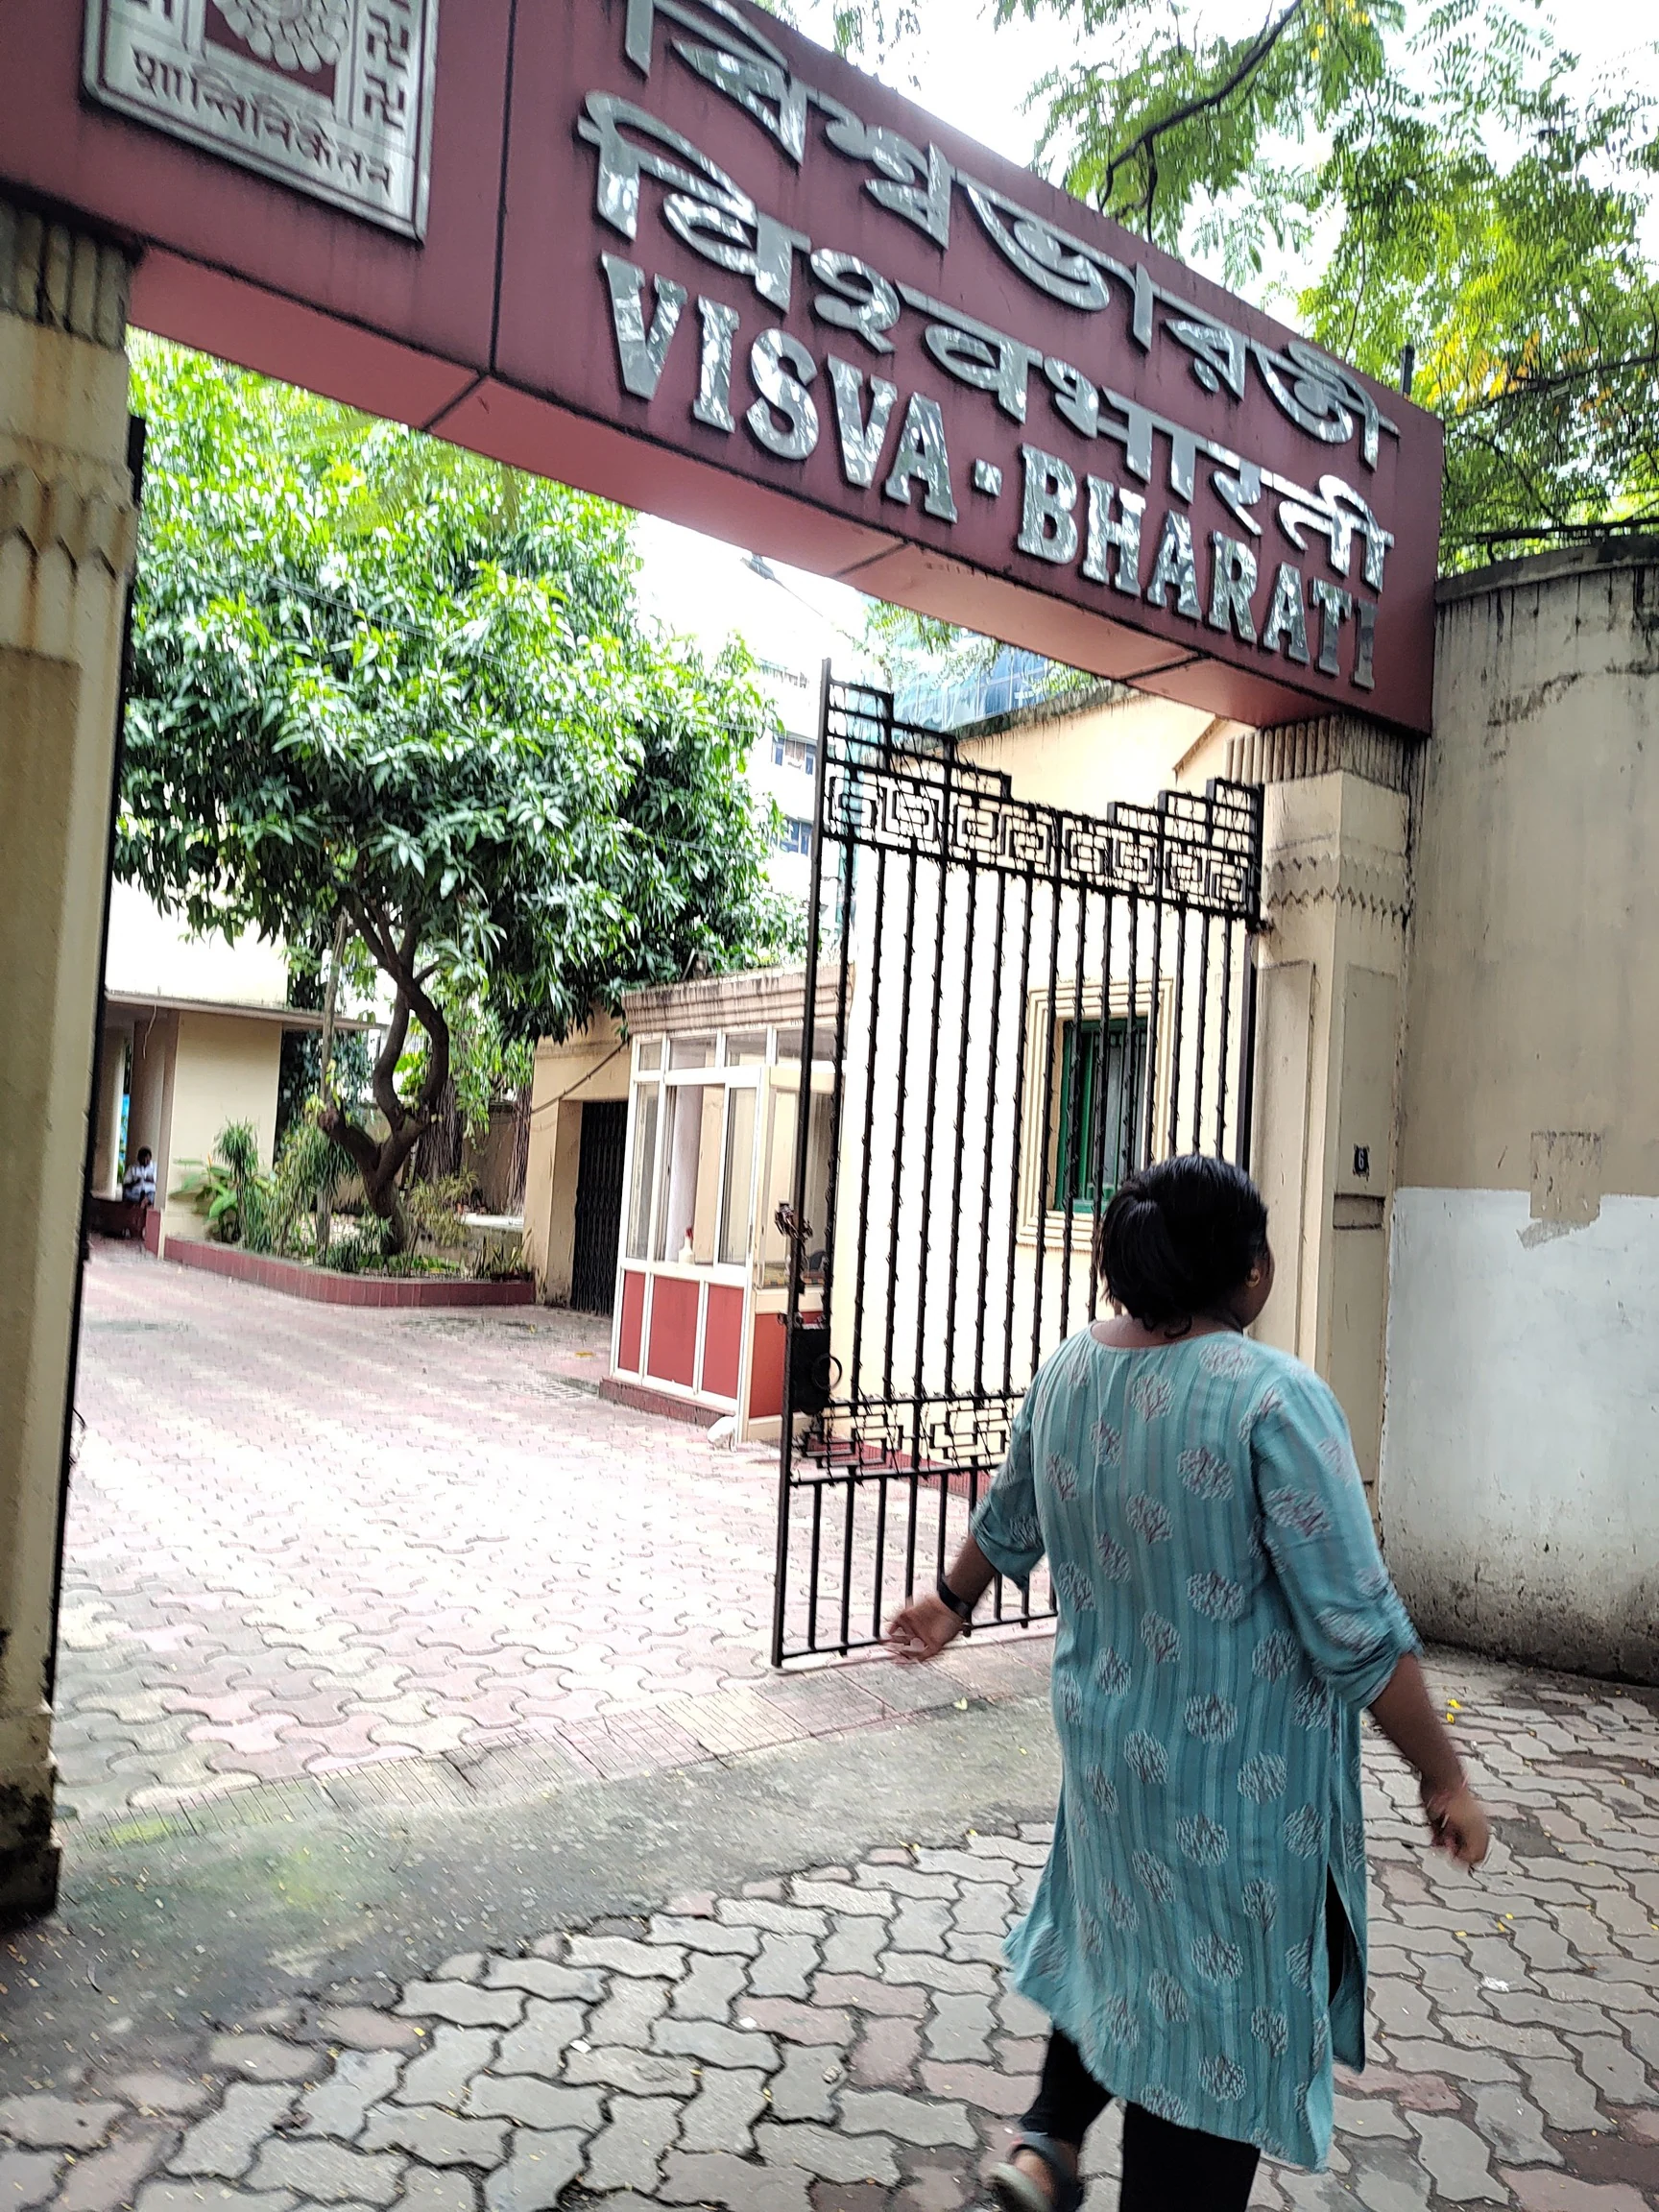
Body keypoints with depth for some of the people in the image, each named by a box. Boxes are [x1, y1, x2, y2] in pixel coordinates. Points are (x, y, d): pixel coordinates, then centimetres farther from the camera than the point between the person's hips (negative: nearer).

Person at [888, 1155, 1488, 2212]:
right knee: (1222, 1995, 13)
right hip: (1242, 1776, -6)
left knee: (1121, 1932, 30)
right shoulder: (1273, 1397, -26)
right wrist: (1447, 1779, -9)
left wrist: (952, 1601, 32)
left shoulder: (1067, 1372, -5)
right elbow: (1359, 1630, -23)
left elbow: (1007, 1526, 12)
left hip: (1105, 1739, 7)